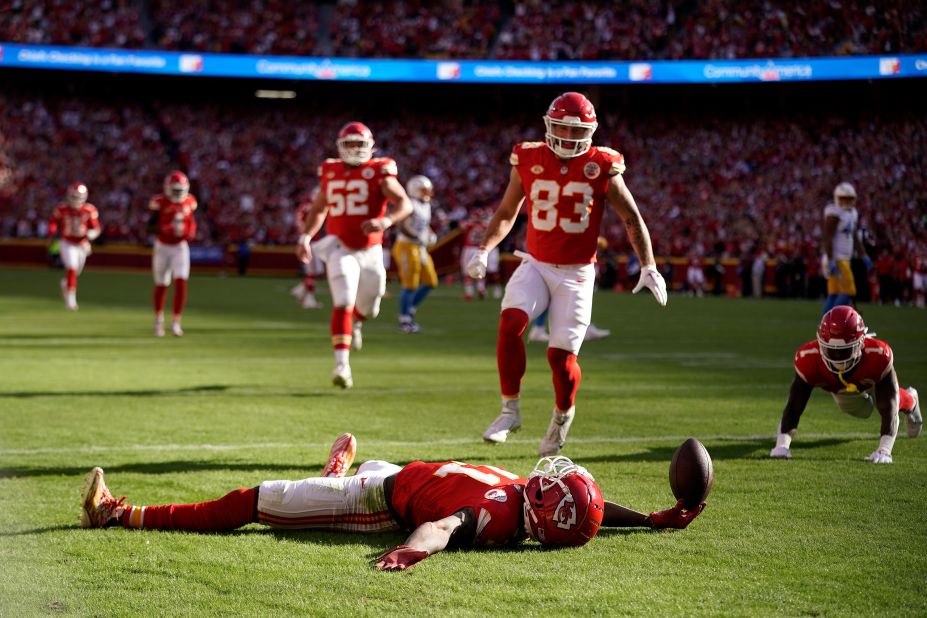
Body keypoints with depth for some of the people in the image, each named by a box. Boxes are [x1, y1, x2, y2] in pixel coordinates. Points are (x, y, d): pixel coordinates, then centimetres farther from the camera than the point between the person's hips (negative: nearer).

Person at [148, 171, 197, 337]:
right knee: (161, 285, 9)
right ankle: (158, 318, 31)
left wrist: (191, 233, -6)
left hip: (180, 247, 2)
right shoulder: (160, 202, -12)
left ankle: (176, 322, -8)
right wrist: (165, 230, -29)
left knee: (181, 283, -14)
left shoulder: (189, 202, -1)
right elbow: (150, 227, -11)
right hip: (162, 247, -2)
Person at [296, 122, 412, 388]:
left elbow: (404, 204, -13)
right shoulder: (331, 172, 6)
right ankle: (342, 364, -19)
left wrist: (385, 221, -31)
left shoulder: (379, 172, -4)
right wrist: (305, 237, 8)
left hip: (370, 251, 0)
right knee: (343, 302, -18)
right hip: (340, 249, 0)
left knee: (368, 308, 15)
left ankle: (355, 321, 53)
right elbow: (318, 209, 20)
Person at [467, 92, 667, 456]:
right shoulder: (528, 161, 0)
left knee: (562, 355, -5)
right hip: (535, 265, 2)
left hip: (577, 274, -2)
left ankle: (563, 415, 27)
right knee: (510, 322, -25)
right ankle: (509, 410, -11)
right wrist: (483, 251, 0)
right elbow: (506, 213, 13)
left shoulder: (601, 167, -5)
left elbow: (632, 218, 3)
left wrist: (649, 267, -2)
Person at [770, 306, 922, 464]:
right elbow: (794, 407, -41)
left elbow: (888, 409, -47)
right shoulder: (808, 358, -47)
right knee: (862, 411, 30)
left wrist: (884, 450, -58)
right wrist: (782, 444, -55)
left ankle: (910, 402, 64)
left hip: (874, 380, -2)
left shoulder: (878, 355, -50)